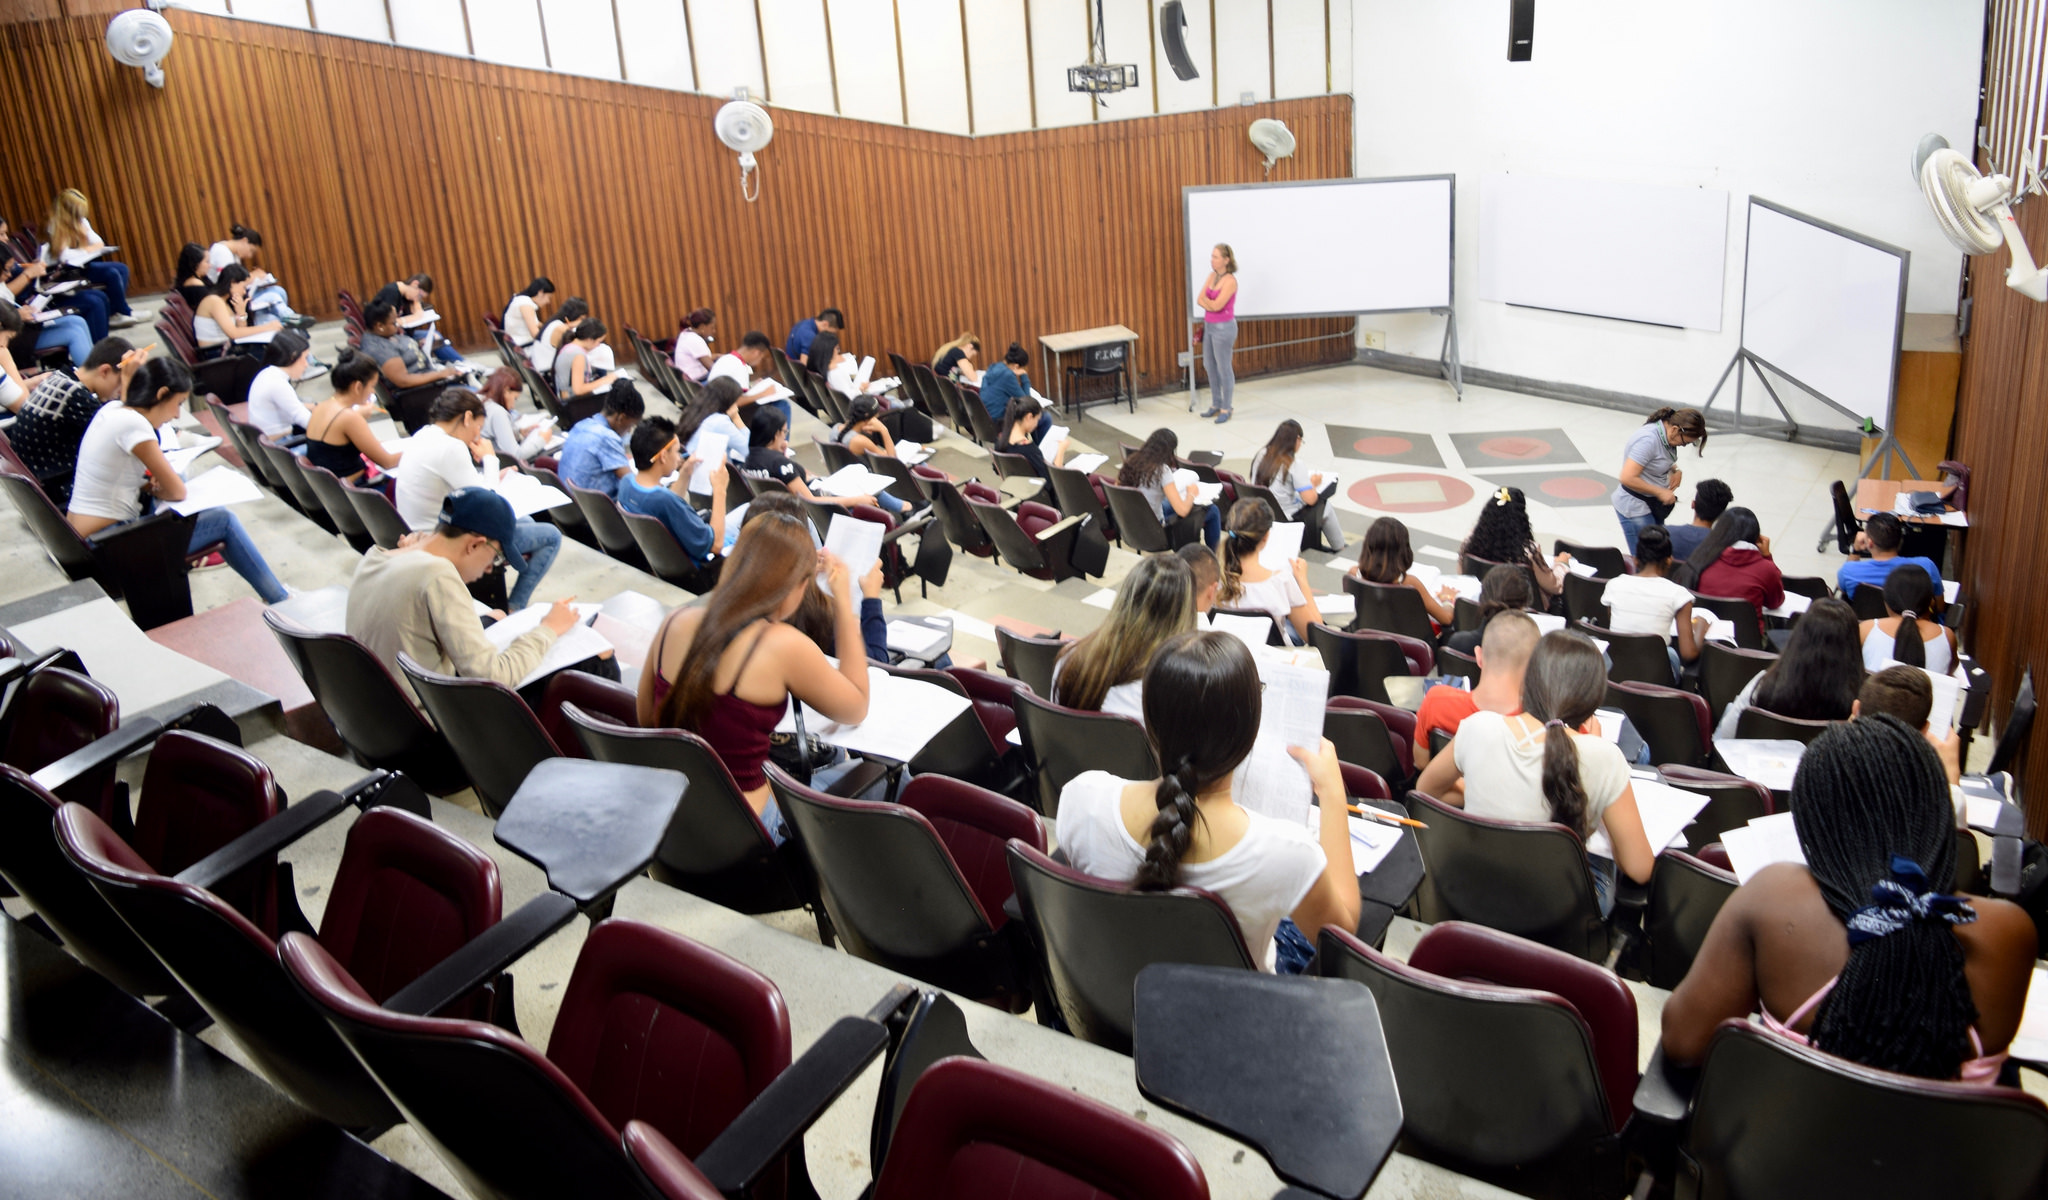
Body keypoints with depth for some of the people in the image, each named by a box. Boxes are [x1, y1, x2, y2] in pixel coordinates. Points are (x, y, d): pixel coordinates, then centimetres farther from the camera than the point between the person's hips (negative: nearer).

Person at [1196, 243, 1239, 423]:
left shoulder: (1230, 281, -16)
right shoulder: (1212, 276, 7)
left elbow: (1217, 305, -24)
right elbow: (1200, 300, 2)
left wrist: (1206, 300, -5)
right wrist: (1212, 304, -15)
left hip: (1223, 327, -9)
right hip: (1209, 325, 9)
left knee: (1224, 368, -1)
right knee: (1209, 365, 15)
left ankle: (1225, 409, 9)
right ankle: (1216, 405, 27)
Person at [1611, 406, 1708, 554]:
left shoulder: (1667, 436, 2)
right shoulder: (1648, 440, -26)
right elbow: (1628, 478, -31)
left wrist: (1676, 471, 4)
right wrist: (1660, 492, -23)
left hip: (1653, 504, 9)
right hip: (1635, 508, -9)